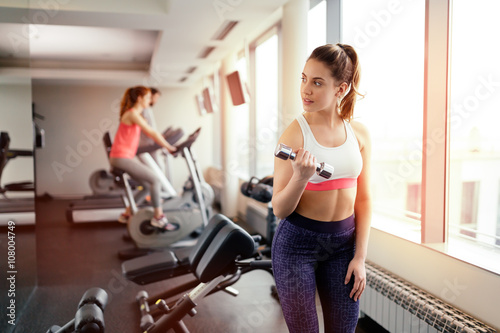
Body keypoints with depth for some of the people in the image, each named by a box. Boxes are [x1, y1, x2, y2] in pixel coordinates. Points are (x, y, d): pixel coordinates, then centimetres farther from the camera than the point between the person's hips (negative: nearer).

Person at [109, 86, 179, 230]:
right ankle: (158, 217, -8)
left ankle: (127, 214, 20)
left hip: (127, 157, 10)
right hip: (121, 157, -10)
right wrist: (168, 147, -12)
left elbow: (150, 133, 17)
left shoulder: (137, 115, 17)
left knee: (148, 185, 11)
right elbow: (151, 133, -16)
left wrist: (166, 144, 10)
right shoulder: (132, 113, -13)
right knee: (155, 179, -14)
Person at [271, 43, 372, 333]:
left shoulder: (359, 134, -2)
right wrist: (300, 177, -31)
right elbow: (280, 209, -13)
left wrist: (360, 257, 0)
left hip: (344, 243, 3)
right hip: (298, 243, -3)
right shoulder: (295, 133, -12)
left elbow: (363, 200, 3)